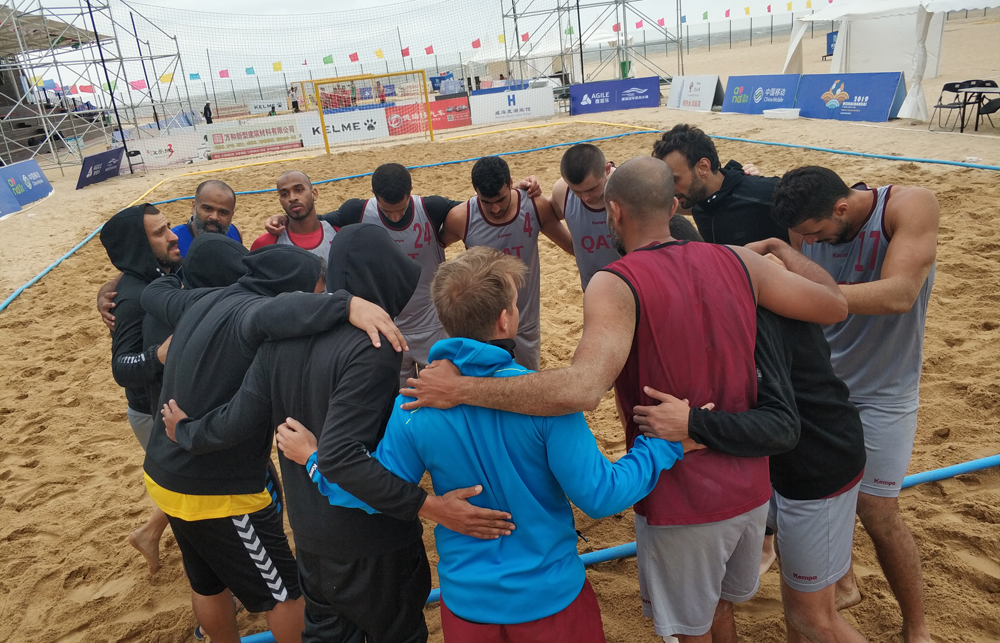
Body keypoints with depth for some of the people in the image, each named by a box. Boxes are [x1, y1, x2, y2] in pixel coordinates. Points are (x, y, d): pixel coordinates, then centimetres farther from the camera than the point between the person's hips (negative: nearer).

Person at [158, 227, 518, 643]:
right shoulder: (370, 348, -27)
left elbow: (239, 421, -5)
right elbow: (340, 456, -32)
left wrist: (187, 432, 15)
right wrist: (429, 506, -33)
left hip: (310, 532, 6)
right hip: (371, 539, -6)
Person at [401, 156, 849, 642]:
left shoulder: (616, 285, -22)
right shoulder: (738, 262, -5)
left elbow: (583, 388, -37)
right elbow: (834, 306, 5)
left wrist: (461, 389, -31)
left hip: (683, 503, -5)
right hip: (751, 489, 6)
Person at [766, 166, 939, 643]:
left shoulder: (910, 207, -21)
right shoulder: (805, 227, -7)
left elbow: (898, 295, -33)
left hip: (880, 392, -4)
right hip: (818, 381, 4)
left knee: (877, 512, 2)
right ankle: (842, 582, 39)